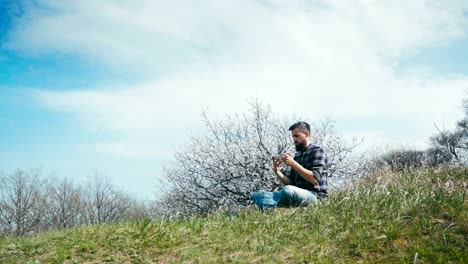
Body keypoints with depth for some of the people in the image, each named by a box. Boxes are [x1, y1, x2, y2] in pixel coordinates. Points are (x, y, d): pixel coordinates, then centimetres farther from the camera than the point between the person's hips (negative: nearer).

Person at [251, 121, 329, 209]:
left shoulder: (317, 151, -1)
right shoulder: (297, 155, 19)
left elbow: (314, 179, -15)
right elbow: (290, 182, 16)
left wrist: (293, 163, -18)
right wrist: (277, 172, -2)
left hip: (316, 196, -7)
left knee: (288, 190, -40)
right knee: (257, 195, -6)